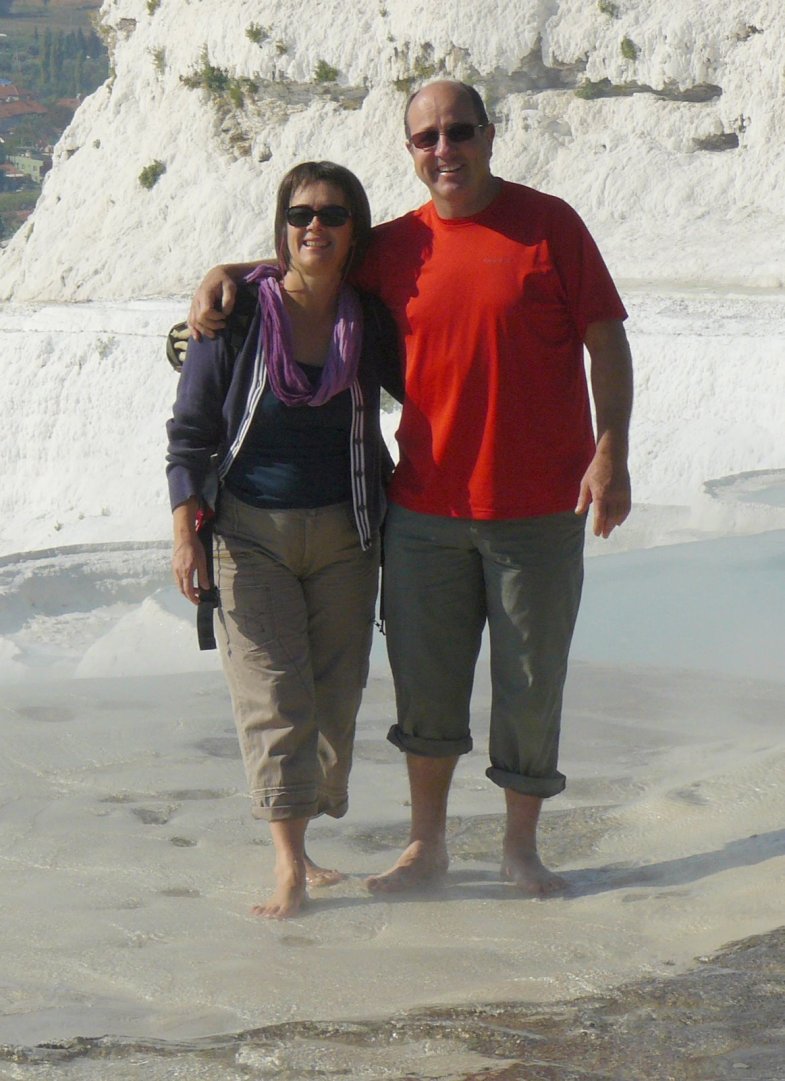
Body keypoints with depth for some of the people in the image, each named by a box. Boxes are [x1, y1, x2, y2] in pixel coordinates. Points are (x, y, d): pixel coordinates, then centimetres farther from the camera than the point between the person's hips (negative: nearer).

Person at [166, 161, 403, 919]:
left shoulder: (370, 321, 0)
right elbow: (190, 431, -3)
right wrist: (185, 533, -9)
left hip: (344, 534, 3)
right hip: (250, 531, -3)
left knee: (335, 695, 6)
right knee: (273, 697, -7)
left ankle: (299, 844, 18)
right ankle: (288, 865, -8)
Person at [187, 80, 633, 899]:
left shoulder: (548, 225, -3)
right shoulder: (395, 247, 6)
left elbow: (605, 340, -4)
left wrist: (611, 452, -13)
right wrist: (226, 273, 7)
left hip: (539, 507, -3)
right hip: (425, 503, 3)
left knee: (530, 683, 5)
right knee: (424, 682, 10)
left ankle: (521, 846, 21)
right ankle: (426, 844, 25)